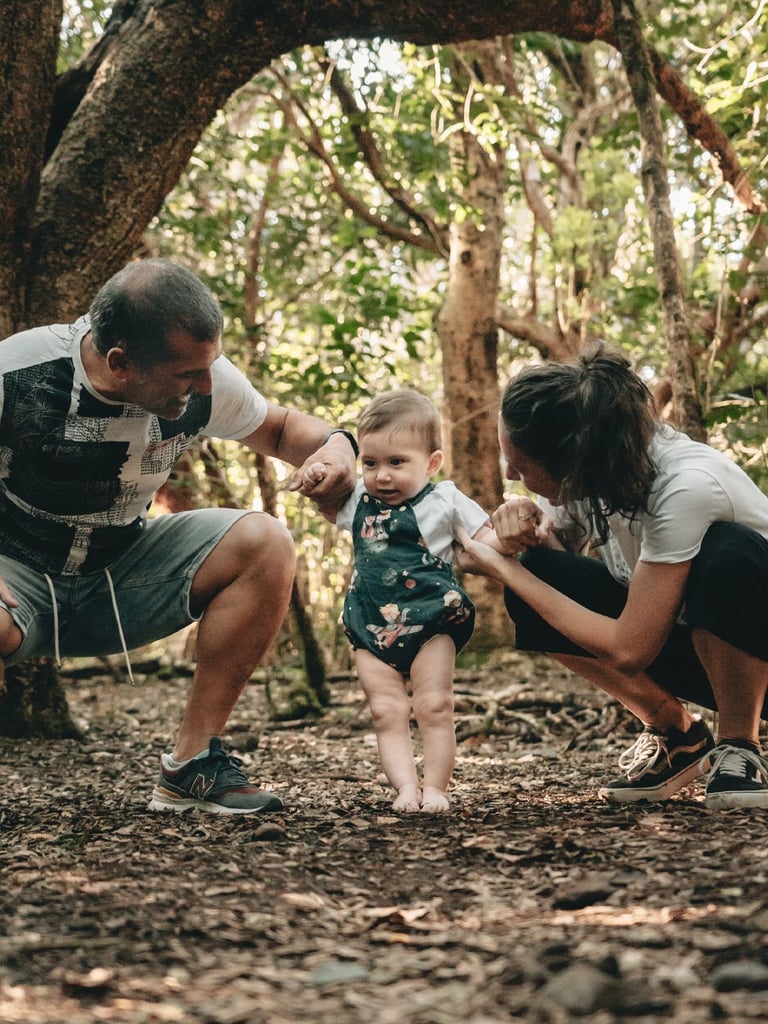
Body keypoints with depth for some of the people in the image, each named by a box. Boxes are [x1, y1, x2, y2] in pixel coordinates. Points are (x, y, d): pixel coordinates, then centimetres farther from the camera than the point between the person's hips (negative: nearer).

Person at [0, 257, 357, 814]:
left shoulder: (202, 377, -12)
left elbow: (280, 427, 7)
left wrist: (334, 445, -16)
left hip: (120, 577, 5)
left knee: (265, 543, -19)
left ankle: (192, 765, -13)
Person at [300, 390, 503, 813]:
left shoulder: (445, 501, -2)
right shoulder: (360, 500, 8)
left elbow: (486, 541, 0)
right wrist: (315, 483, 3)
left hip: (429, 622, -4)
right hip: (371, 627, 4)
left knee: (434, 707, -4)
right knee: (386, 711, -3)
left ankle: (436, 787, 3)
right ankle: (406, 786, -3)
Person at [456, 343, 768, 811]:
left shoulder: (687, 487, -33)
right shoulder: (589, 470, -14)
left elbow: (628, 650, -31)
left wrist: (502, 568, -25)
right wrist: (529, 528, -21)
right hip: (677, 638, 6)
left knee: (728, 550, -37)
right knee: (539, 575, -15)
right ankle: (677, 735, 2)